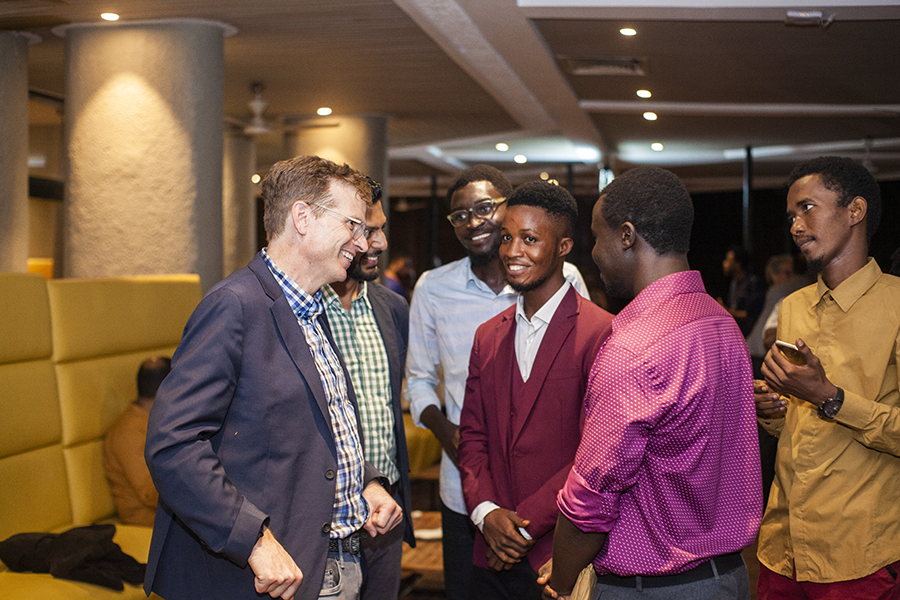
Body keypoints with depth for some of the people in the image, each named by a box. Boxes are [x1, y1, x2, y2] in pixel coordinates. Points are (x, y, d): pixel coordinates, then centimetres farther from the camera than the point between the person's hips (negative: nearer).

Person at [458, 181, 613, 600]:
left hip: (563, 558, -5)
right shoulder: (488, 337, 11)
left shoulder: (600, 334, -12)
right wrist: (486, 512, -5)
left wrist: (526, 524, -13)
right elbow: (472, 436, 11)